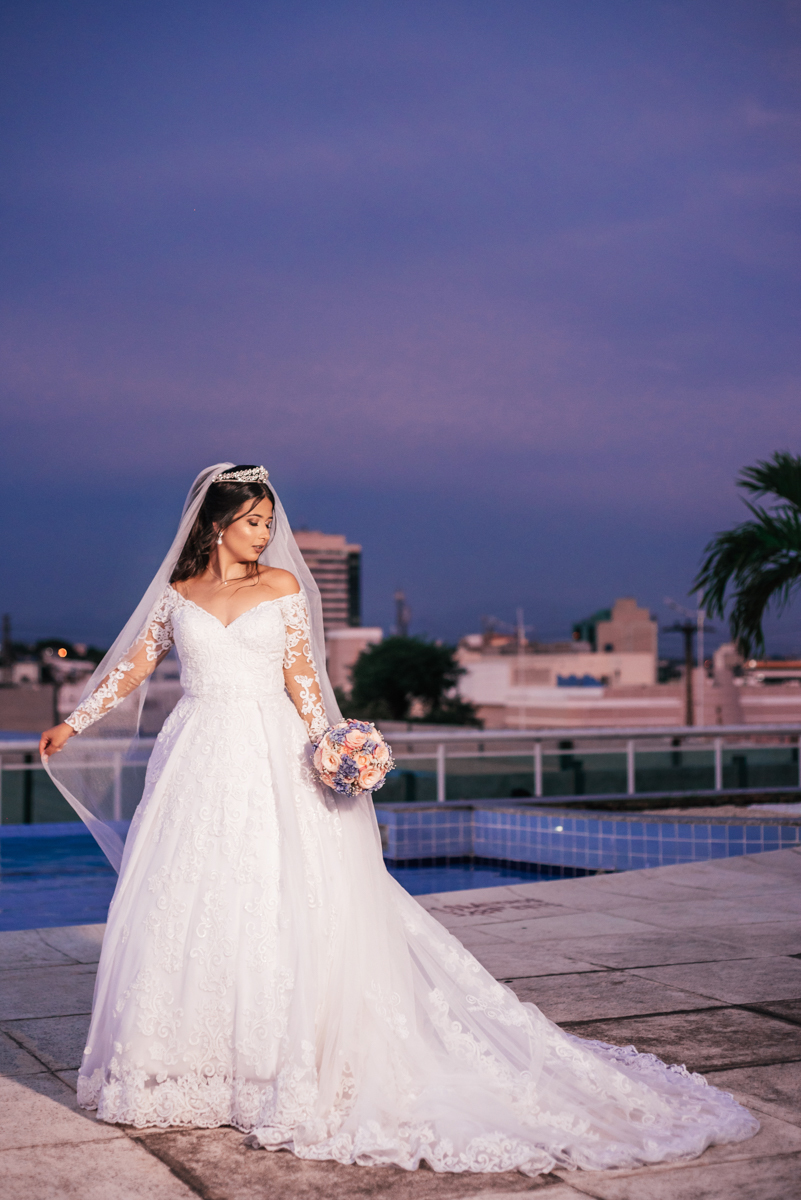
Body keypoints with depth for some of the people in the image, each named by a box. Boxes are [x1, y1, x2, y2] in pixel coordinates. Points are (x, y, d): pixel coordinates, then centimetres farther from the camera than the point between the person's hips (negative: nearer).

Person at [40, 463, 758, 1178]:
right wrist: (73, 724, 17)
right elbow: (132, 666, 16)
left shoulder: (281, 585, 6)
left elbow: (302, 678, 4)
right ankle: (190, 1068, 14)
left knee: (282, 905, -6)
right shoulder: (177, 593, 9)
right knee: (185, 906, 2)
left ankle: (274, 1067, 3)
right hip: (196, 761, 1)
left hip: (270, 760, -1)